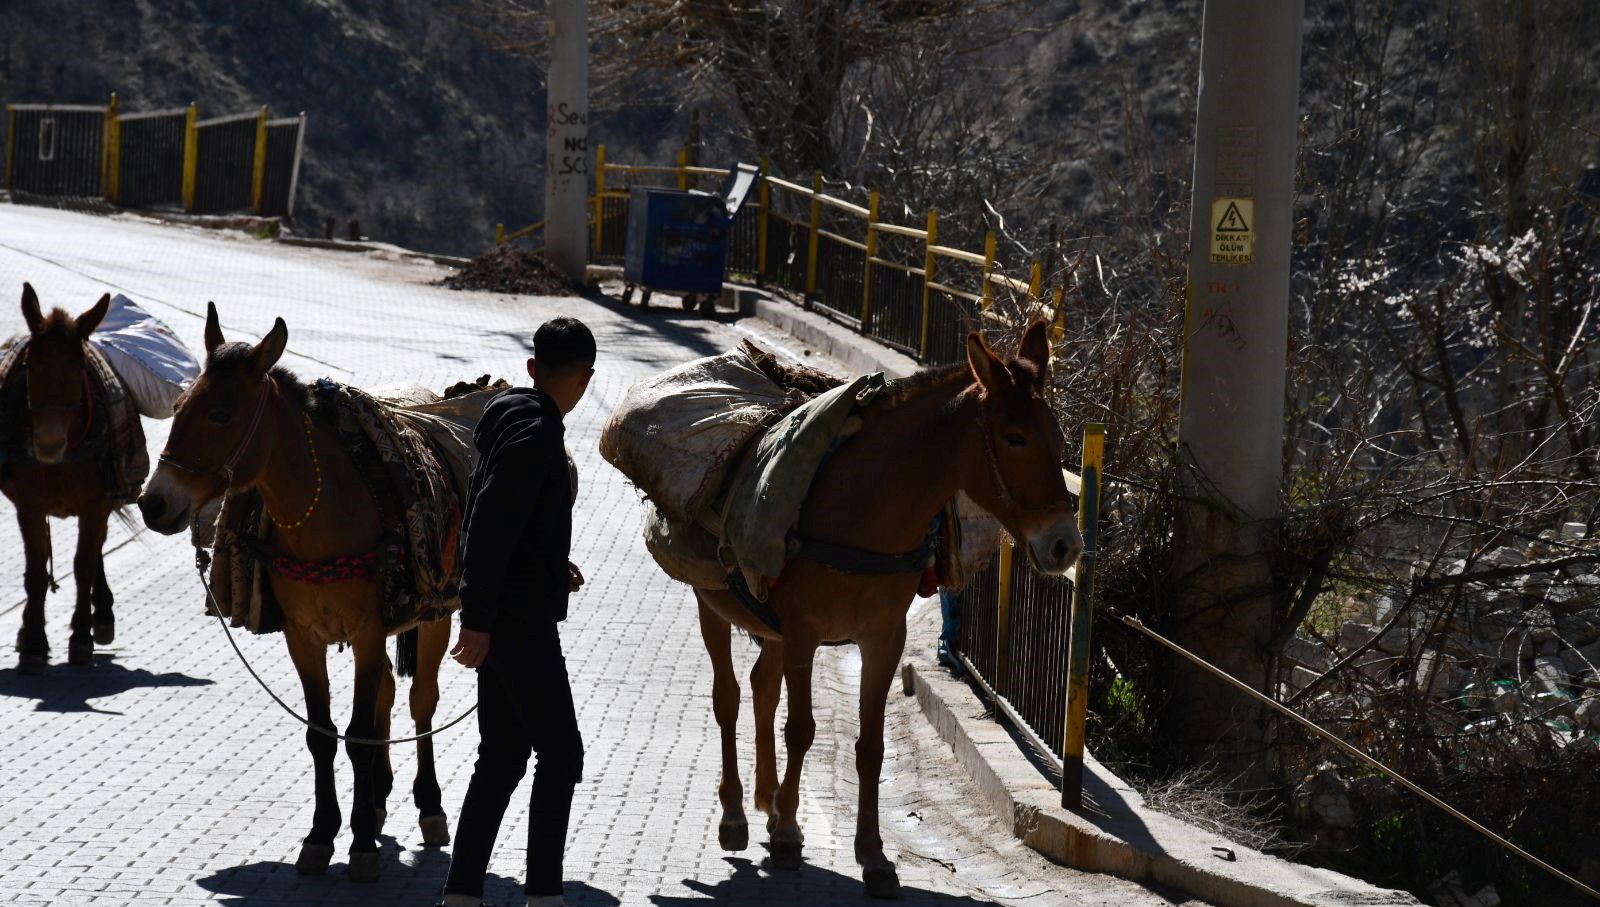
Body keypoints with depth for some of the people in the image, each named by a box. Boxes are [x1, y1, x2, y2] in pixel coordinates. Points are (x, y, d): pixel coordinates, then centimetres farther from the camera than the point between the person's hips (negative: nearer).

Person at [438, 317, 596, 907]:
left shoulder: (513, 418, 13)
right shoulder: (536, 432, -17)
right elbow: (491, 525, -23)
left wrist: (554, 569, 32)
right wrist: (479, 620, -24)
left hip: (501, 618, 10)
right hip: (520, 620, -10)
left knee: (502, 757, 12)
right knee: (560, 752, -3)